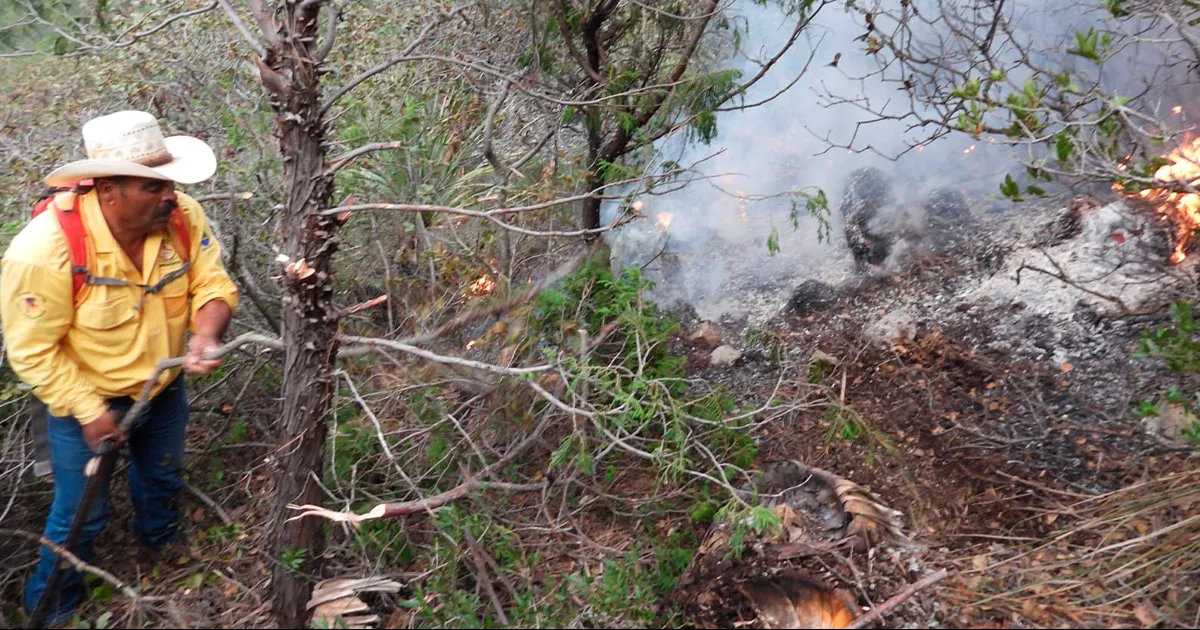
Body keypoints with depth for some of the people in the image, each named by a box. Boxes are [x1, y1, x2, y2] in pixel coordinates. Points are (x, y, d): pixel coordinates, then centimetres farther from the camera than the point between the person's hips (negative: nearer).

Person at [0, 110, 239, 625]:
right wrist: (89, 411, -23)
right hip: (85, 399, -4)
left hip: (165, 389, 5)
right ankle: (53, 608, 43)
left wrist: (205, 336, -33)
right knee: (81, 515, 13)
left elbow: (214, 285, -13)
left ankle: (161, 544, 63)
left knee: (163, 478, 30)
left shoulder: (182, 217, -21)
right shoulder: (45, 249, -33)